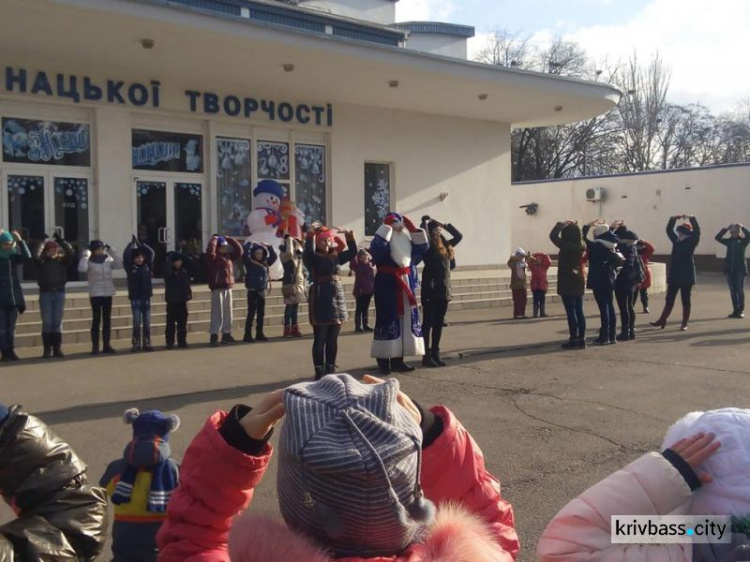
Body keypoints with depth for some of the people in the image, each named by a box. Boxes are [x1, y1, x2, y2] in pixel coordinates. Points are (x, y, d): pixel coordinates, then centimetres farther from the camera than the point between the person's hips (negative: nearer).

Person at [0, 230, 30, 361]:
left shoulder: (14, 256, 6)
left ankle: (11, 351, 12)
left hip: (13, 296, 3)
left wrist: (20, 241, -18)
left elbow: (27, 257, -11)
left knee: (11, 326, 7)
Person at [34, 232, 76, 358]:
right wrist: (42, 243, -17)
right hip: (45, 293, -1)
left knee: (58, 322, 4)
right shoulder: (42, 261, 1)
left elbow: (71, 254, -11)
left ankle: (57, 349, 9)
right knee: (47, 323, 1)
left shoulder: (62, 260, 4)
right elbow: (36, 256, -20)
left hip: (59, 292, 1)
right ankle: (47, 349, 4)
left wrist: (61, 241, -12)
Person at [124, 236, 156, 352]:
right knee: (136, 322, -4)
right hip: (135, 298, -3)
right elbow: (126, 255, -13)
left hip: (146, 297, 3)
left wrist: (140, 243, 1)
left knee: (147, 322, 5)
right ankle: (136, 344, 2)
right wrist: (132, 243, -5)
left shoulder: (147, 266, 5)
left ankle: (146, 344, 11)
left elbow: (151, 253, -1)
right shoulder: (130, 268, -3)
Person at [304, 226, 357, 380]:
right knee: (320, 339, 0)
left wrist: (349, 237, 3)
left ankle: (330, 370, 19)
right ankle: (319, 371, 5)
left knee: (333, 339, 11)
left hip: (337, 299, 6)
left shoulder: (336, 256, 13)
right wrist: (310, 236, -31)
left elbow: (352, 252, 14)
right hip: (320, 300, -6)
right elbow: (308, 252, -26)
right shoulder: (313, 258, -5)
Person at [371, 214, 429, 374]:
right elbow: (375, 247, -31)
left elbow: (423, 246, 5)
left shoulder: (407, 242, 12)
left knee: (405, 321, 8)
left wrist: (411, 226, 1)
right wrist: (387, 226, -23)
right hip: (387, 286, -7)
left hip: (406, 286, 7)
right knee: (388, 322, -7)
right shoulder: (383, 246, -9)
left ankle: (398, 360, 16)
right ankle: (383, 362, -2)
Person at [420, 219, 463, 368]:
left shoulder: (445, 245, 14)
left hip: (444, 290, 7)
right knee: (428, 323, -2)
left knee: (439, 323, 10)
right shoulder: (427, 246, -5)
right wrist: (425, 223, -5)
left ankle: (436, 353, 17)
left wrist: (445, 225, 16)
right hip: (431, 290, -7)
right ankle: (427, 355, 2)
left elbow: (459, 236, 24)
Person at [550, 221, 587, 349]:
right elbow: (581, 238, 26)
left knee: (571, 312, -4)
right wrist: (575, 226, 17)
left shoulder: (566, 246, -17)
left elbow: (553, 236, -11)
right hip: (579, 281, 7)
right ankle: (581, 339, 12)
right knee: (579, 311, 9)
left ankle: (574, 340, -3)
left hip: (567, 282, -7)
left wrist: (561, 225, 0)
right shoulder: (582, 247, 3)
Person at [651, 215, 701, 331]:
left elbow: (697, 231, -17)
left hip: (687, 276, -5)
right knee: (669, 299, 9)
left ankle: (684, 323, 8)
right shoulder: (676, 240, 9)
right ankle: (662, 320, 14)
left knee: (685, 300, 2)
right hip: (674, 275, 5)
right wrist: (674, 219, 0)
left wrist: (692, 218, -21)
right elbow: (669, 230, 12)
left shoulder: (691, 242, -4)